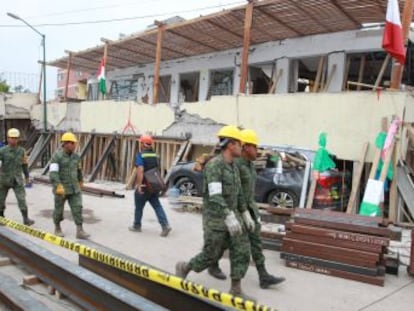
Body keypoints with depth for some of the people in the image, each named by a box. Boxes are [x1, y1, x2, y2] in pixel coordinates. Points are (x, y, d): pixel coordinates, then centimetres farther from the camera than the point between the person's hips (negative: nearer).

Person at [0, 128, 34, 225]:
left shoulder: (21, 151, 3)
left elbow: (24, 164, 14)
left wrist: (27, 177, 21)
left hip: (18, 180, 1)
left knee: (22, 199, -8)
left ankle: (26, 219, -5)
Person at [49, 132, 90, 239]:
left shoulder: (75, 156, 4)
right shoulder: (57, 156, -15)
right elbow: (53, 173, -25)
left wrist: (81, 180, 34)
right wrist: (58, 186, -36)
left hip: (74, 188, 5)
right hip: (61, 188, -4)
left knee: (77, 208, -6)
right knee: (59, 209, 10)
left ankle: (80, 231, -6)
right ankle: (57, 228, 32)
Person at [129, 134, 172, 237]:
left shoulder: (140, 156, -12)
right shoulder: (155, 155, 9)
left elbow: (140, 171, -23)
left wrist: (139, 185, -24)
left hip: (144, 186, -6)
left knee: (139, 207, 11)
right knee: (157, 205, 5)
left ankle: (136, 226, 25)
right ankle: (165, 225, -7)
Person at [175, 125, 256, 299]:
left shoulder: (233, 167, 10)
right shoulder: (214, 165, -20)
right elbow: (215, 196, -29)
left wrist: (246, 216, 16)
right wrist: (230, 218, -37)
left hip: (232, 215, 8)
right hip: (215, 218, -8)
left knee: (242, 251, 1)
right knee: (211, 255, 3)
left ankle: (236, 290, 11)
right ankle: (183, 268, 29)